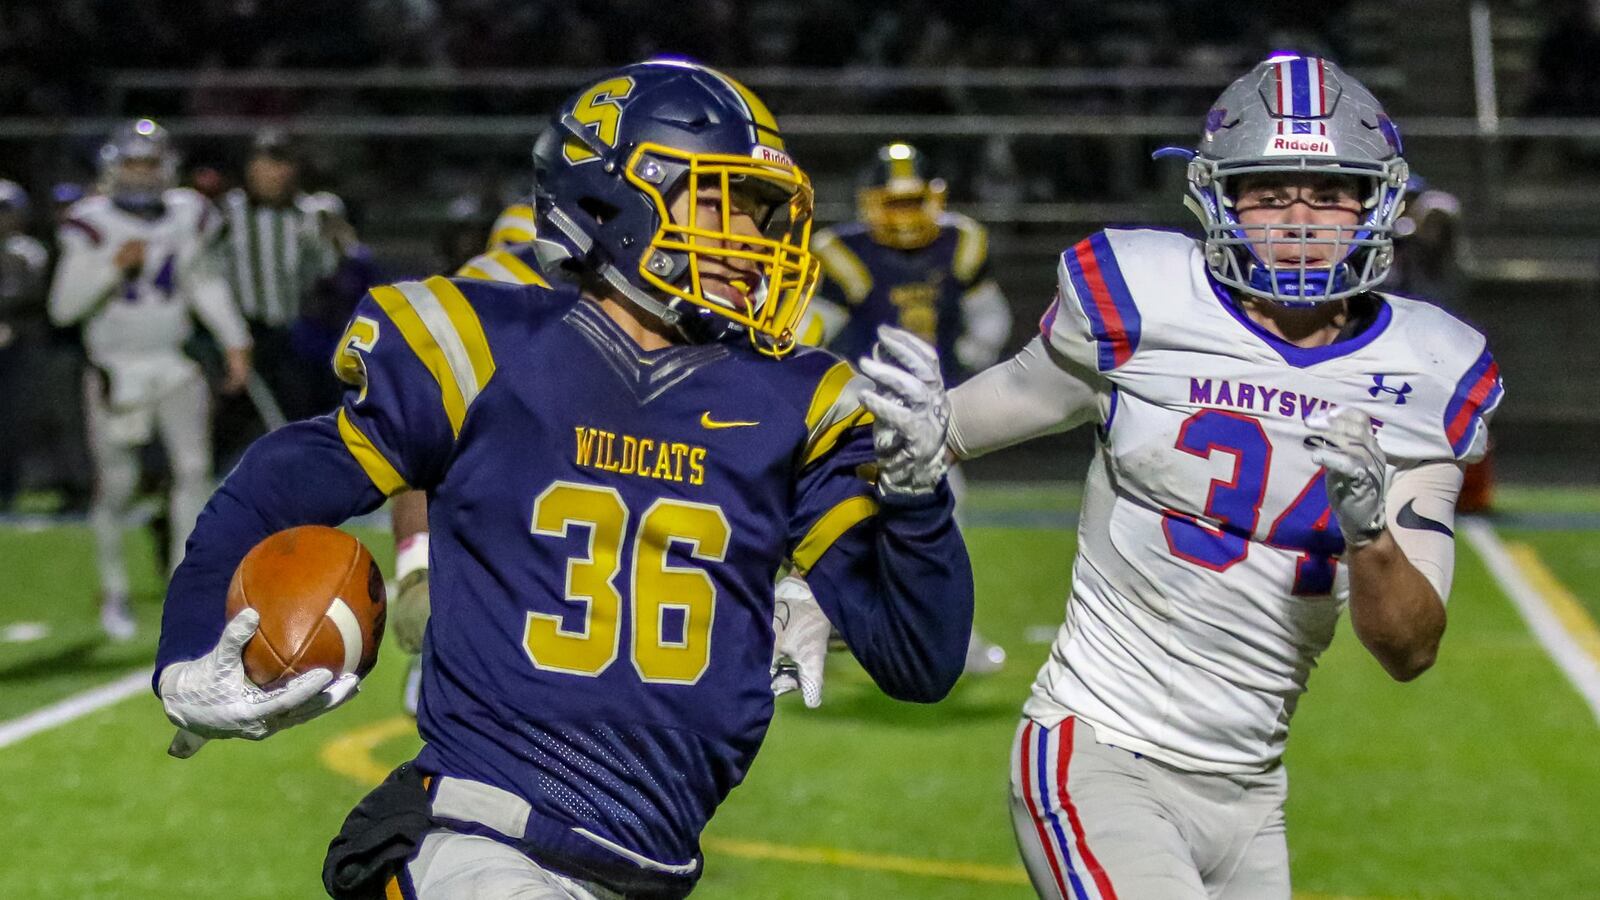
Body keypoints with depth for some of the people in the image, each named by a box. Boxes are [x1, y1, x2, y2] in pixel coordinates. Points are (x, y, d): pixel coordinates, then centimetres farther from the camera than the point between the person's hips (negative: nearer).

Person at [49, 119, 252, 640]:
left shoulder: (189, 217, 1)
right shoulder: (92, 226, -11)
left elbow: (206, 284, 18)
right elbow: (63, 308, -14)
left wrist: (235, 343, 14)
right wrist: (114, 267, -25)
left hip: (176, 362, 3)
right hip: (117, 369, -3)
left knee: (194, 467, -9)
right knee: (116, 484, 1)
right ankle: (114, 592, 19)